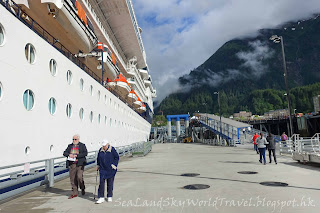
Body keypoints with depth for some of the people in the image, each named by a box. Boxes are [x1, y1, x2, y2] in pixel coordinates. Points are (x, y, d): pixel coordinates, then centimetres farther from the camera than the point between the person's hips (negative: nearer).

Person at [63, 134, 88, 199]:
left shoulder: (82, 145, 3)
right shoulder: (70, 146, 15)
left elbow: (85, 153, -10)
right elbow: (64, 153, 10)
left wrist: (76, 155, -18)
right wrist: (69, 154, -11)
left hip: (80, 164, -4)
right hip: (71, 164, 4)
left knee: (79, 177, -14)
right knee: (72, 179, 6)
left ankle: (82, 188, 14)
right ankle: (74, 193, 18)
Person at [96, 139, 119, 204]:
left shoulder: (112, 149, -7)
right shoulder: (101, 150, 5)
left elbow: (117, 157, -3)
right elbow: (98, 158, 19)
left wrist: (114, 165, -11)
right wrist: (98, 165, 12)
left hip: (110, 170, -3)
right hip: (102, 169, 3)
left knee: (110, 183, 7)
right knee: (101, 182, -4)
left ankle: (109, 197, 21)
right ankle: (101, 198, 1)